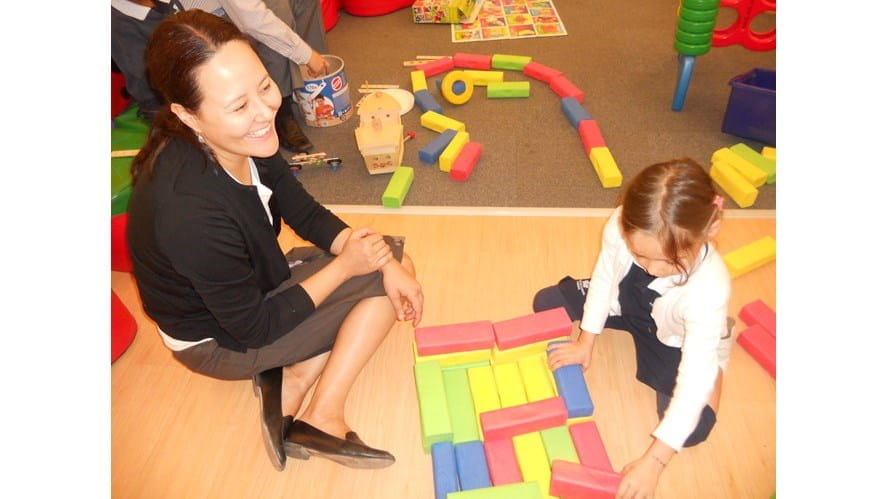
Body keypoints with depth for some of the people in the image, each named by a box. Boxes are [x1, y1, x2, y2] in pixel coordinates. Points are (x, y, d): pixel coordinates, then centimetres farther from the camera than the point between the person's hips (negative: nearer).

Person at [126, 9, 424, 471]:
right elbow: (253, 329, -25)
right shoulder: (192, 212, -38)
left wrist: (386, 263, -16)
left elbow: (308, 215, -4)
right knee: (379, 286, -13)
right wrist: (344, 265, -19)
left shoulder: (247, 140, -17)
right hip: (220, 341, -7)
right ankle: (322, 419, -3)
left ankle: (293, 378, -1)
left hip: (256, 283, 7)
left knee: (394, 258, 1)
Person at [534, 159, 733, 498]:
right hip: (627, 299, 4)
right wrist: (585, 341, -8)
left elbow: (694, 381, -39)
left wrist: (654, 461, -39)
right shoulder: (622, 227, -35)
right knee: (546, 303, 5)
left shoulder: (708, 289, -42)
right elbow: (605, 278, -14)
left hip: (679, 341, -3)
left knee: (694, 427, -18)